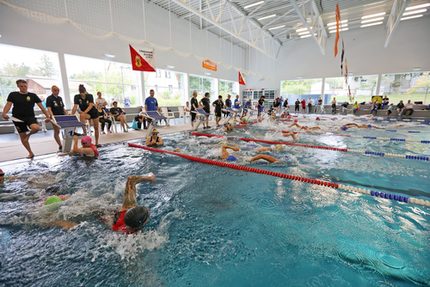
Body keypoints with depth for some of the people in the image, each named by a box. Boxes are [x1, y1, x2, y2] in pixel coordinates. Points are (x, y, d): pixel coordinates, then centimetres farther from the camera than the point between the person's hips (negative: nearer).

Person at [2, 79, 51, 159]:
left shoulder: (33, 95, 2)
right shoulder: (13, 95, 3)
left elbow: (41, 107, -1)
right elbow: (8, 105, -3)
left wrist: (47, 116, -11)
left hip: (30, 117, -1)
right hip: (18, 118, 1)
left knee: (36, 128, -34)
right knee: (22, 137, 7)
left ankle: (29, 134, 3)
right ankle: (30, 153, 22)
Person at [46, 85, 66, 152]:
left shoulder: (60, 98, 12)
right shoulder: (49, 98, -5)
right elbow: (49, 109, -15)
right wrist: (52, 116, -31)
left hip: (62, 117, 5)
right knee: (56, 132, 4)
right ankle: (60, 146, 9)